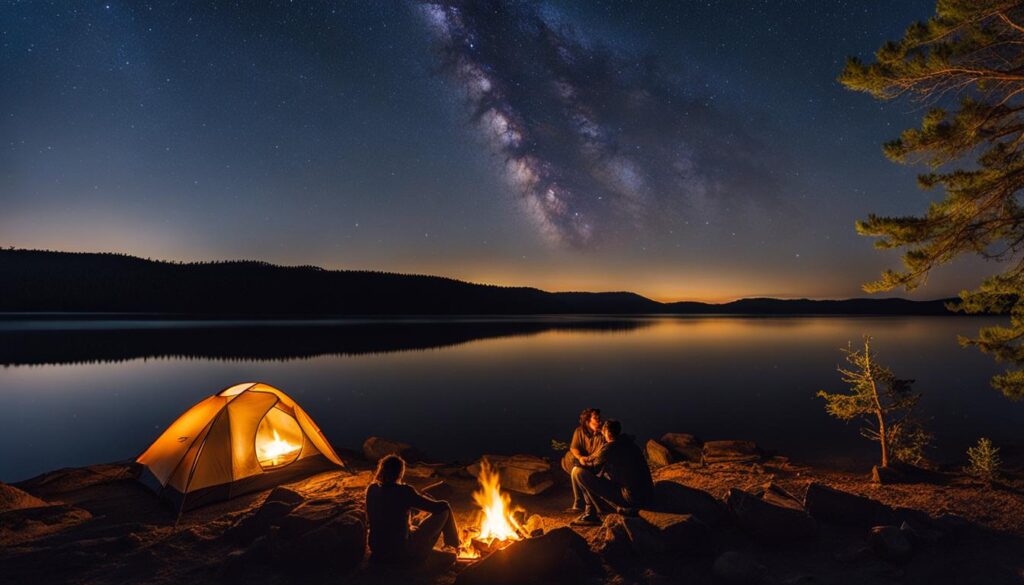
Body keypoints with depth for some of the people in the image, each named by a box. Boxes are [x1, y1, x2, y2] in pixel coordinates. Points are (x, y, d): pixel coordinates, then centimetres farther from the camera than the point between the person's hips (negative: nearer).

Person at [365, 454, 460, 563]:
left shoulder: (371, 489, -5)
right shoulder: (404, 492, -22)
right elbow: (440, 507, -17)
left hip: (377, 550, 6)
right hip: (401, 553, -6)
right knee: (444, 510, 5)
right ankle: (453, 547, 30)